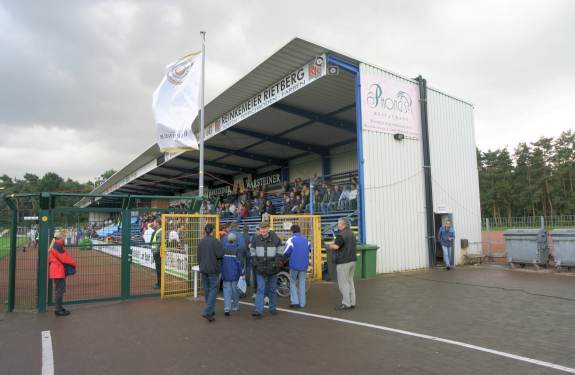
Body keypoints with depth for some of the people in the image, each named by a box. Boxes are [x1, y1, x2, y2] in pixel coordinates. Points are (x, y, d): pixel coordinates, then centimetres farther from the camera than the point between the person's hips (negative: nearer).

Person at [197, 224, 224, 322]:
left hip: (203, 269, 6)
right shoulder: (215, 242, -15)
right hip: (213, 269, -6)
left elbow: (198, 257, 10)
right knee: (213, 290, -2)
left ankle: (210, 311, 26)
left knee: (207, 290, 15)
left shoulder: (201, 242, 4)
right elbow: (219, 255, -18)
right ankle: (207, 312, -11)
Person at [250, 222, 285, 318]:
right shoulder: (256, 239, 0)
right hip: (260, 269, 0)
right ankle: (258, 310, -6)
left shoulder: (275, 239, -3)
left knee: (272, 289, 11)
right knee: (260, 289, -6)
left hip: (272, 269, 0)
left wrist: (276, 262, -9)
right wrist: (255, 263, -5)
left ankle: (273, 308, 26)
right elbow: (253, 252, 7)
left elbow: (280, 252, 2)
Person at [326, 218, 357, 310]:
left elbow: (336, 246, -27)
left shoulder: (341, 235, -16)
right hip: (352, 260, 9)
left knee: (343, 283, -2)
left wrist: (329, 246, -8)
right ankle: (352, 302, 18)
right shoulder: (352, 234, 13)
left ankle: (346, 303, 2)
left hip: (343, 262, -9)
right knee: (350, 281, 14)